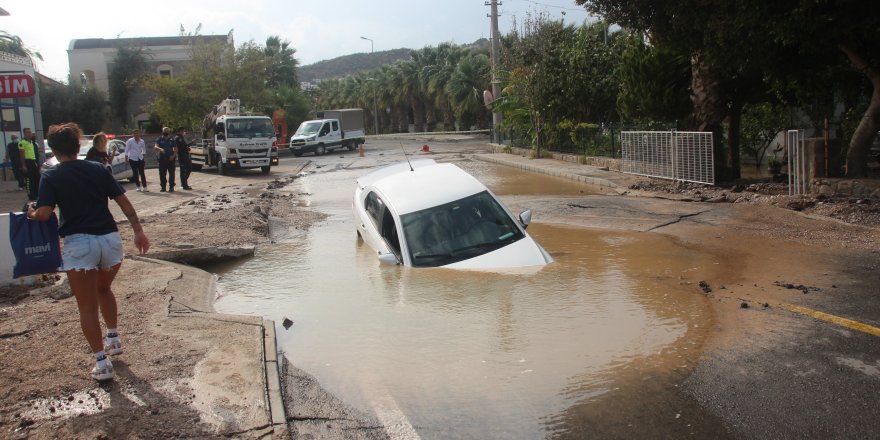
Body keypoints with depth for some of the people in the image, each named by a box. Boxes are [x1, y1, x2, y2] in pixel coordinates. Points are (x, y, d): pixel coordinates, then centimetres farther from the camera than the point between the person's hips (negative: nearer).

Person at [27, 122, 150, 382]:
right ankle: (113, 338, 37)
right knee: (104, 290, 30)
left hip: (78, 244, -4)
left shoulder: (51, 177, -1)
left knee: (87, 306, 5)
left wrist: (31, 213, 11)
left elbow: (43, 214, -11)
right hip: (110, 239, 4)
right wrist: (138, 230, 8)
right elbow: (123, 202, 5)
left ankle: (102, 362, 3)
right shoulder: (98, 169, 8)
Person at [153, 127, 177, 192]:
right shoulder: (159, 139, 6)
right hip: (162, 158, 0)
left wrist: (173, 155, -8)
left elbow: (175, 149, 9)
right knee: (162, 173, 3)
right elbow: (155, 147, -7)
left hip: (170, 159, 0)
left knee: (171, 173, -1)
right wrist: (160, 149, -29)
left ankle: (171, 187, 5)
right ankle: (162, 187, 11)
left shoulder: (172, 140, 7)